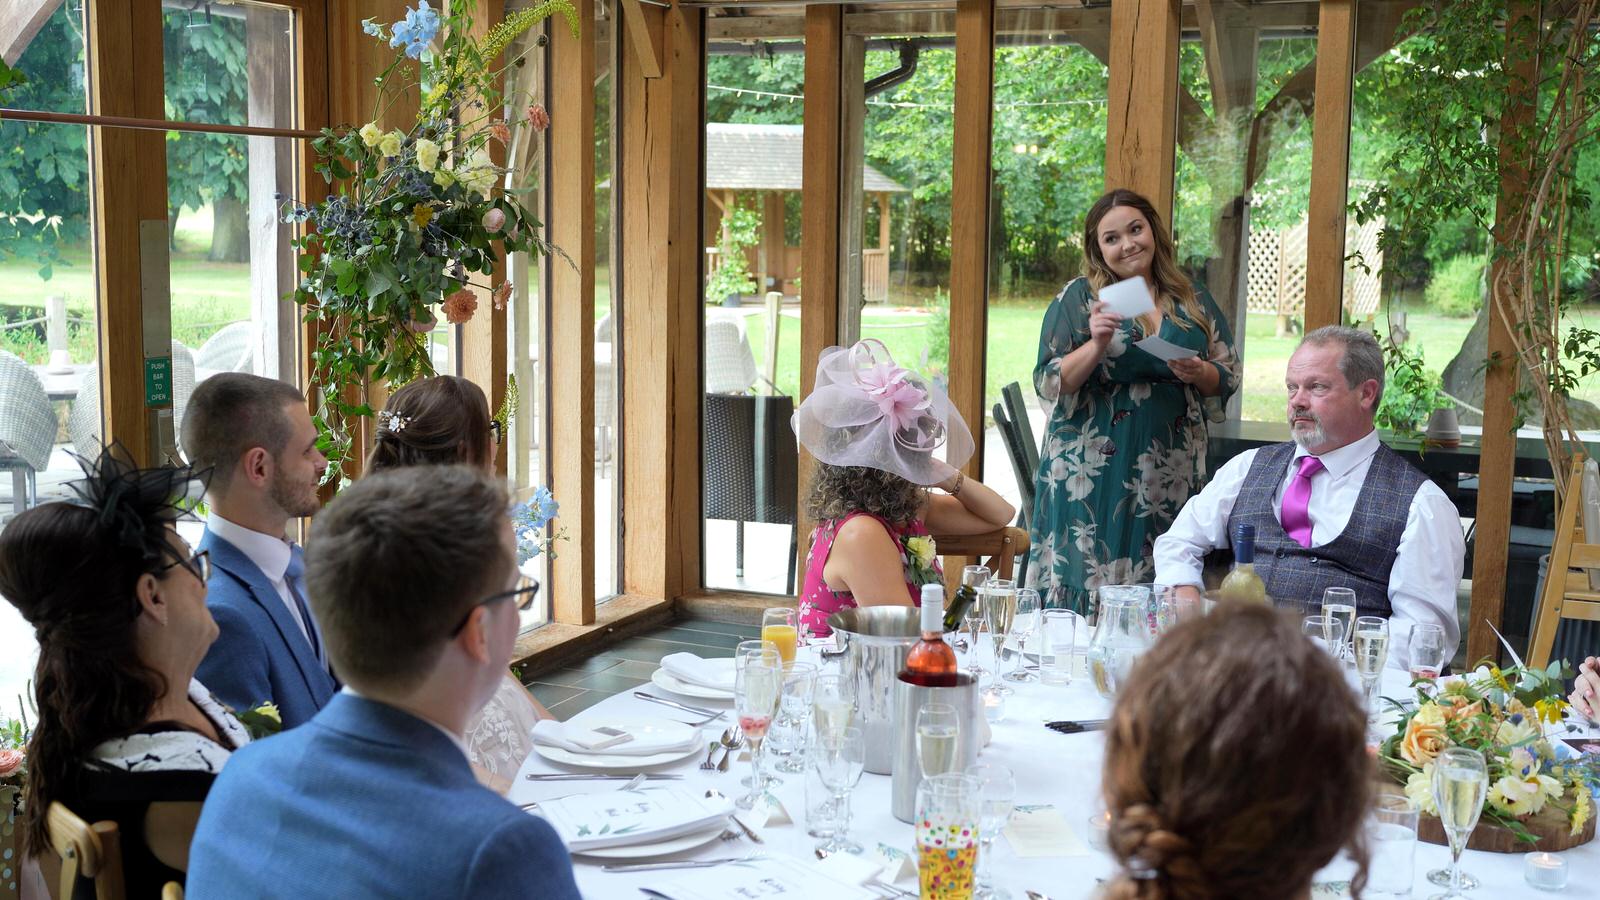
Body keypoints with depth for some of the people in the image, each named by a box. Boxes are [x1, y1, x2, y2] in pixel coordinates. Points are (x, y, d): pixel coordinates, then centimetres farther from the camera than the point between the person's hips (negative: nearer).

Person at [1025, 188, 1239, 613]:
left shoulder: (1193, 300, 12)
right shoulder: (1078, 298, 4)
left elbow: (1229, 376, 14)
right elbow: (1049, 386, -3)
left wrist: (1199, 373, -8)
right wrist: (1096, 345, -18)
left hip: (1170, 472, 2)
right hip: (1093, 469, -2)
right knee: (1089, 586, -6)